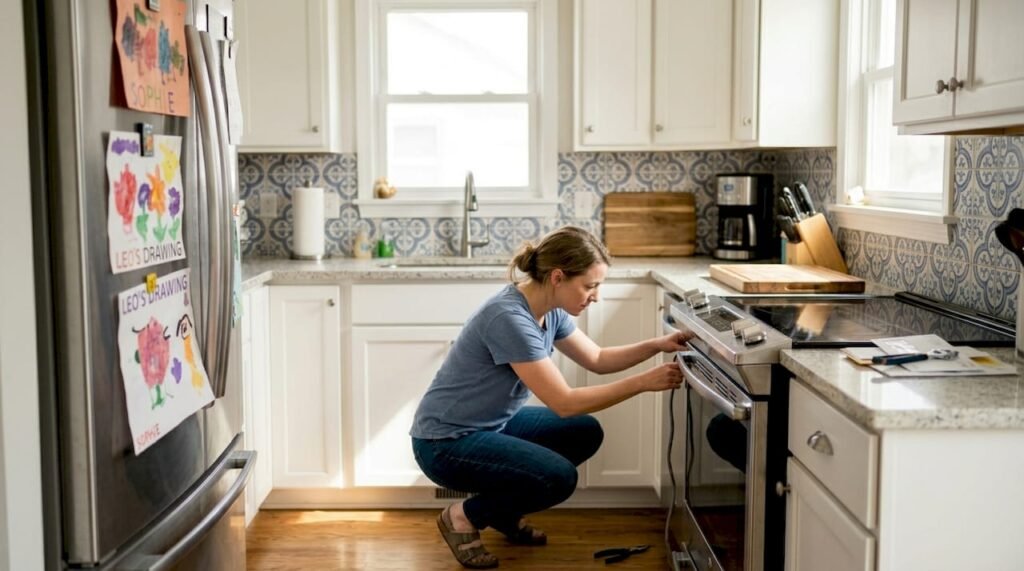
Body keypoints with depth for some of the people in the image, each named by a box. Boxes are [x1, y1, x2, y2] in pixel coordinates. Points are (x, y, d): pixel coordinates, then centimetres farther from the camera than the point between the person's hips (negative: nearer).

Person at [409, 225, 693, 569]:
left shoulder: (549, 310, -1)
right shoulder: (510, 318, -29)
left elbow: (597, 360, 12)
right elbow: (565, 403, -28)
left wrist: (657, 345, -2)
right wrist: (643, 383, -25)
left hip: (492, 424, 9)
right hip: (446, 443, -9)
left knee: (586, 433, 6)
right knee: (559, 476, -24)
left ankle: (503, 510, 15)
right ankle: (464, 516, -2)